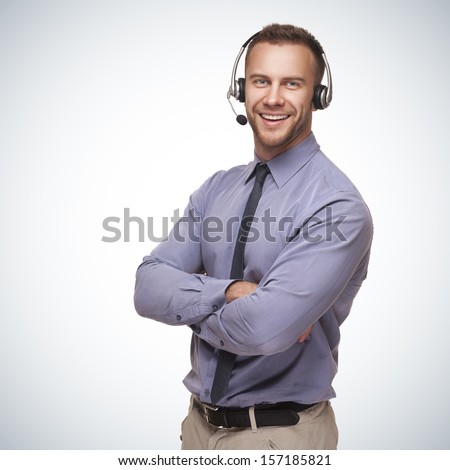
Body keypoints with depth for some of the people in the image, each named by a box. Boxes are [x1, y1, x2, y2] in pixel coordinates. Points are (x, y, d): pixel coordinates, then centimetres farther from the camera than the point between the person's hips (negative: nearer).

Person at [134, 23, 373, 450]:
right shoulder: (217, 188, 0)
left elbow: (265, 329, -31)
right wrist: (230, 291, -25)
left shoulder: (338, 206, -20)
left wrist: (192, 306, -12)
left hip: (280, 433, -5)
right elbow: (149, 288, -9)